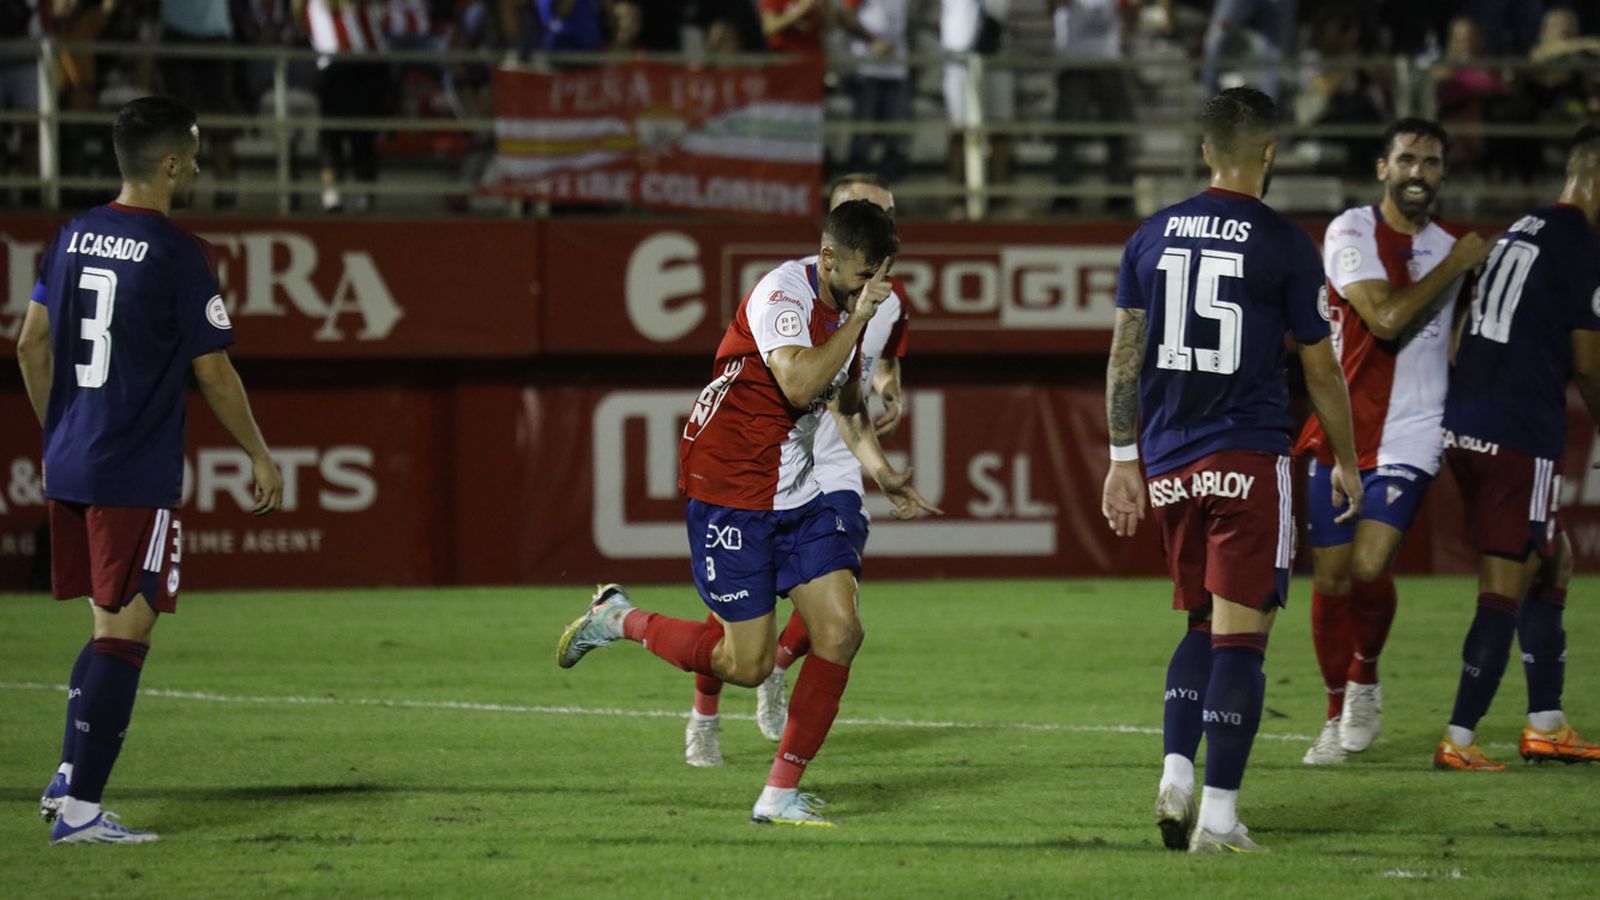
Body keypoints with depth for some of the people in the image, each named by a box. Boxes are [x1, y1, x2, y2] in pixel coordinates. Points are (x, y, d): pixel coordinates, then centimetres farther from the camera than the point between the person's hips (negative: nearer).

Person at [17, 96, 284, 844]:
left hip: (70, 466, 7)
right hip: (138, 475, -7)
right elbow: (213, 372, -8)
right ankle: (78, 809, -5)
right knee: (124, 630, -4)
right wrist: (260, 456, 4)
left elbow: (31, 346, 14)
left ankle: (69, 777, 17)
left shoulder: (73, 237, 8)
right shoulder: (177, 254, -12)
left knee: (112, 623, 19)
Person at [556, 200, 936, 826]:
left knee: (840, 630, -7)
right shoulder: (783, 294, -21)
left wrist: (883, 474, 23)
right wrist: (860, 317, -30)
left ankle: (781, 793, 2)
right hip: (729, 494, -8)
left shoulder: (847, 305, 6)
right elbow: (800, 384, -37)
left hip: (798, 496, 8)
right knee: (748, 664, -4)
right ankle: (618, 621, 20)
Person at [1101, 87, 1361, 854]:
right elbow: (1320, 368, 1)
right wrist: (1345, 462, 12)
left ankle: (1175, 776, 1)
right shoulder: (1284, 245, -5)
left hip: (1170, 465, 5)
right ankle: (1217, 815, -7)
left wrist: (1123, 460, 14)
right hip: (1248, 459, -5)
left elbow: (1124, 356, 8)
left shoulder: (1153, 236, 7)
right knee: (1241, 637, -3)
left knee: (1202, 627, 18)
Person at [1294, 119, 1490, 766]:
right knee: (1330, 578, 2)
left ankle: (1364, 680, 10)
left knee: (1370, 566, -16)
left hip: (1410, 437, 1)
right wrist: (1452, 267, -12)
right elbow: (1384, 318, -19)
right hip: (1340, 429, -1)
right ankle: (1338, 715, 19)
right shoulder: (1352, 232, -7)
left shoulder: (1452, 246, 9)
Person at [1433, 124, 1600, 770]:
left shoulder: (1521, 232, 18)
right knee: (1506, 589, -5)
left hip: (1466, 427, 9)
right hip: (1520, 438, -9)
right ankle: (1458, 740, -7)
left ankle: (1545, 725, 24)